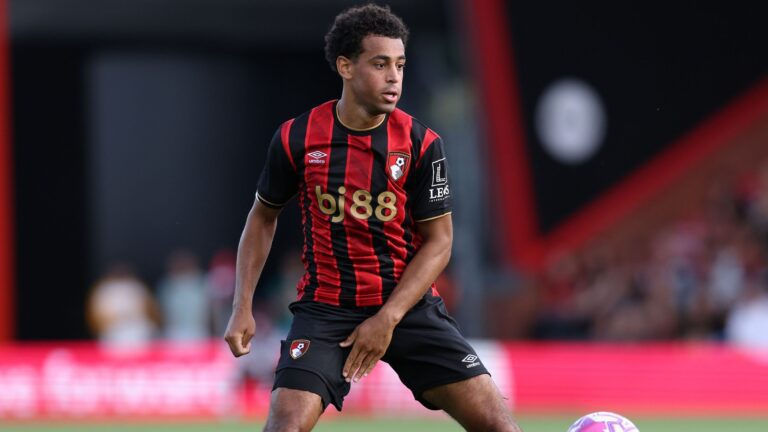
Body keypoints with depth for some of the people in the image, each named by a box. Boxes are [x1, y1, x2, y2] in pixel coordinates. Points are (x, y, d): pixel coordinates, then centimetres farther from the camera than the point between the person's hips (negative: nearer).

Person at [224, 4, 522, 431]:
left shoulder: (422, 143, -7)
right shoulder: (297, 138, -6)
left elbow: (438, 241, -3)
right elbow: (263, 215, 10)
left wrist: (388, 318, -14)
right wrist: (243, 307, 4)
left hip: (409, 303, 1)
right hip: (326, 308, -1)